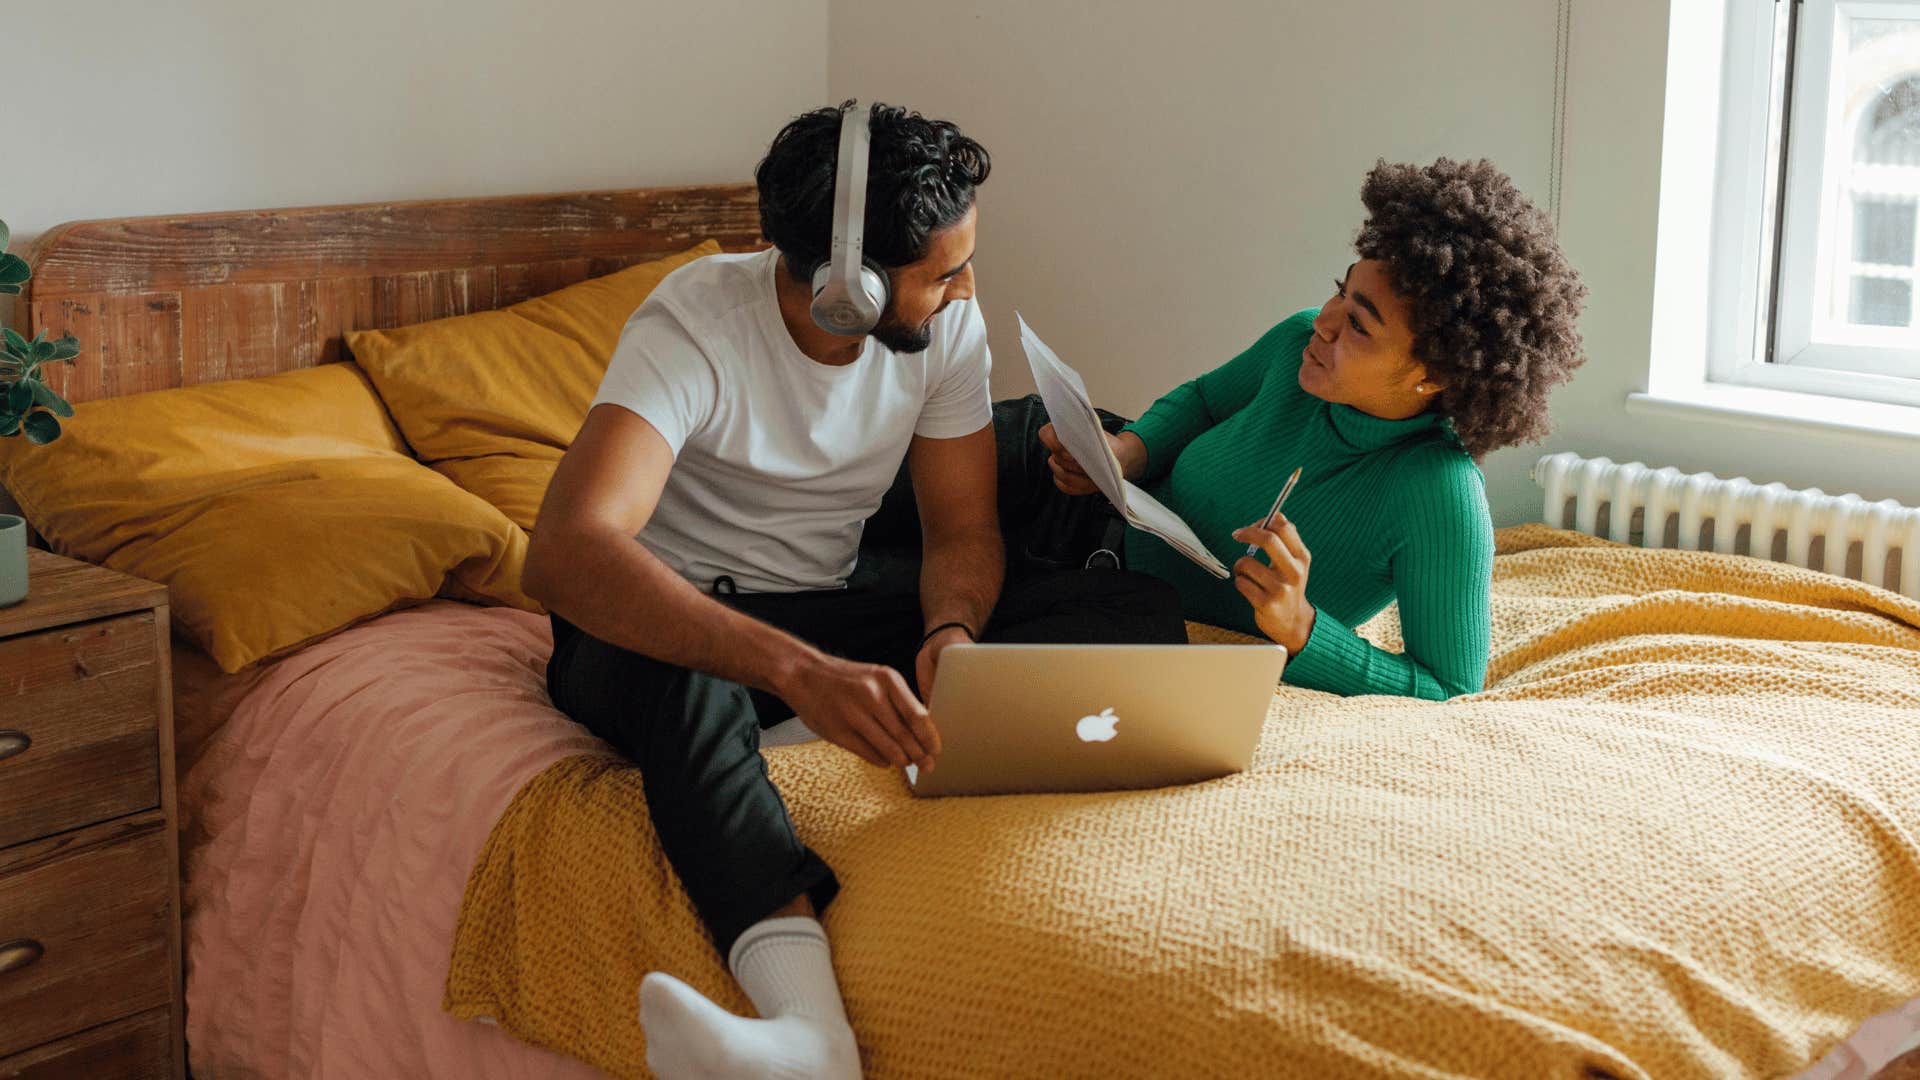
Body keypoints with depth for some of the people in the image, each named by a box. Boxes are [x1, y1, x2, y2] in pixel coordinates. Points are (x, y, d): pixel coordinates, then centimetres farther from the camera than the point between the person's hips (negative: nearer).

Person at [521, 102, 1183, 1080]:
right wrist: (799, 670, -53)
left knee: (1136, 609, -16)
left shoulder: (946, 325, -7)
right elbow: (563, 555, -39)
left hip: (827, 616, 5)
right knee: (677, 666, -44)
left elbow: (961, 531, -1)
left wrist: (950, 632, -27)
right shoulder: (696, 324, -24)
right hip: (671, 622, -4)